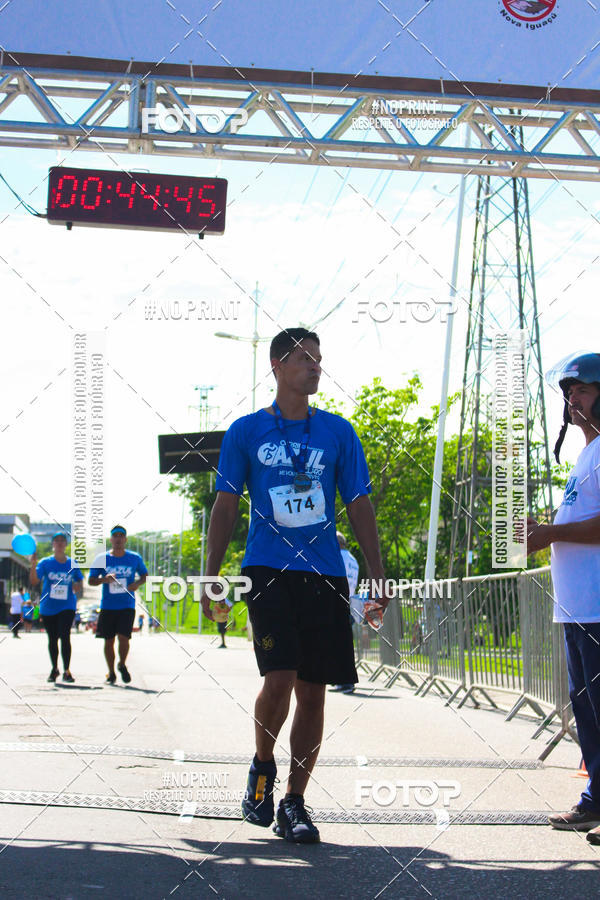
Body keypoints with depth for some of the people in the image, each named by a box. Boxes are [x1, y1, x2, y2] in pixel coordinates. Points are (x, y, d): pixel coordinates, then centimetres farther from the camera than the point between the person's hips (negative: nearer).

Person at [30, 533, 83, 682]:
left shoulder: (72, 564, 3)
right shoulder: (45, 563, -1)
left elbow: (80, 580, 17)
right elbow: (34, 582, -11)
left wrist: (78, 586, -6)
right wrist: (33, 565, -26)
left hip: (67, 607, -1)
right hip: (48, 607, 1)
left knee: (64, 636, -16)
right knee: (52, 639, 11)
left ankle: (67, 671, -11)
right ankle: (54, 669, 29)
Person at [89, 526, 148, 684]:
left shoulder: (135, 558, 4)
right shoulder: (102, 559, 2)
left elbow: (144, 575, 18)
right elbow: (91, 581, 4)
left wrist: (137, 583, -4)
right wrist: (104, 579, -16)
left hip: (127, 606, -1)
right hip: (107, 606, 1)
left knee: (124, 637, -15)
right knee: (108, 640, 4)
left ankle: (122, 665, 11)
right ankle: (111, 673, 19)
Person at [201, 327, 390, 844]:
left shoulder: (338, 432, 10)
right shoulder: (246, 431, 6)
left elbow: (359, 506, 11)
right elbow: (226, 506, 7)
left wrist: (377, 574, 4)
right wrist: (212, 575, 1)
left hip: (324, 576, 2)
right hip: (267, 570, -2)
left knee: (312, 691, 2)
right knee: (279, 677, -17)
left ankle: (294, 803, 13)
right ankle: (263, 767, 12)